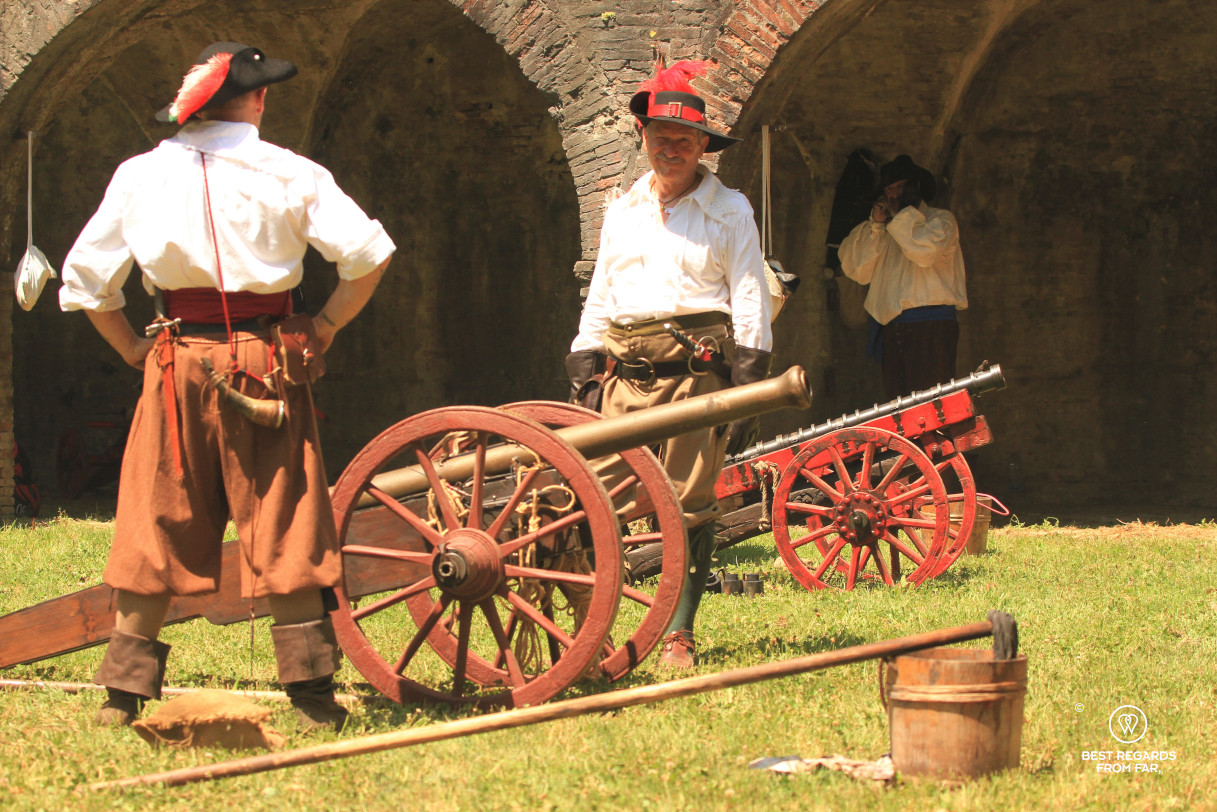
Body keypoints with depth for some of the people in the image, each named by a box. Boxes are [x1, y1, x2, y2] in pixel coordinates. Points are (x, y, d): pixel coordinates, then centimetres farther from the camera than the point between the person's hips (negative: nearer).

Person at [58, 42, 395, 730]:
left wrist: (135, 349, 14)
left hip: (177, 363, 2)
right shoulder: (287, 175, -3)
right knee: (286, 536, 3)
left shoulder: (141, 175, 4)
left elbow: (86, 279, 7)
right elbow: (368, 254, -8)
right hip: (265, 364, -2)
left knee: (156, 531, 8)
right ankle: (312, 696, 3)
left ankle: (125, 694, 8)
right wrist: (325, 327, 3)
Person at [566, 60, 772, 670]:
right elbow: (597, 300, 20)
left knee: (690, 505, -2)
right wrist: (581, 378, 11)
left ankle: (678, 634, 5)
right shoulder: (622, 212, 17)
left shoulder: (729, 211, 6)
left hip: (698, 369, -3)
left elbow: (751, 304, 2)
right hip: (626, 372, 3)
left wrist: (747, 391, -6)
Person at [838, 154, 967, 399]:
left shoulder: (941, 220, 10)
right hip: (891, 328, 5)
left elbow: (926, 251, -13)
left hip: (930, 324, -5)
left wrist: (903, 213, -2)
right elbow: (859, 272, 11)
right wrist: (876, 223, 5)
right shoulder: (886, 230, 24)